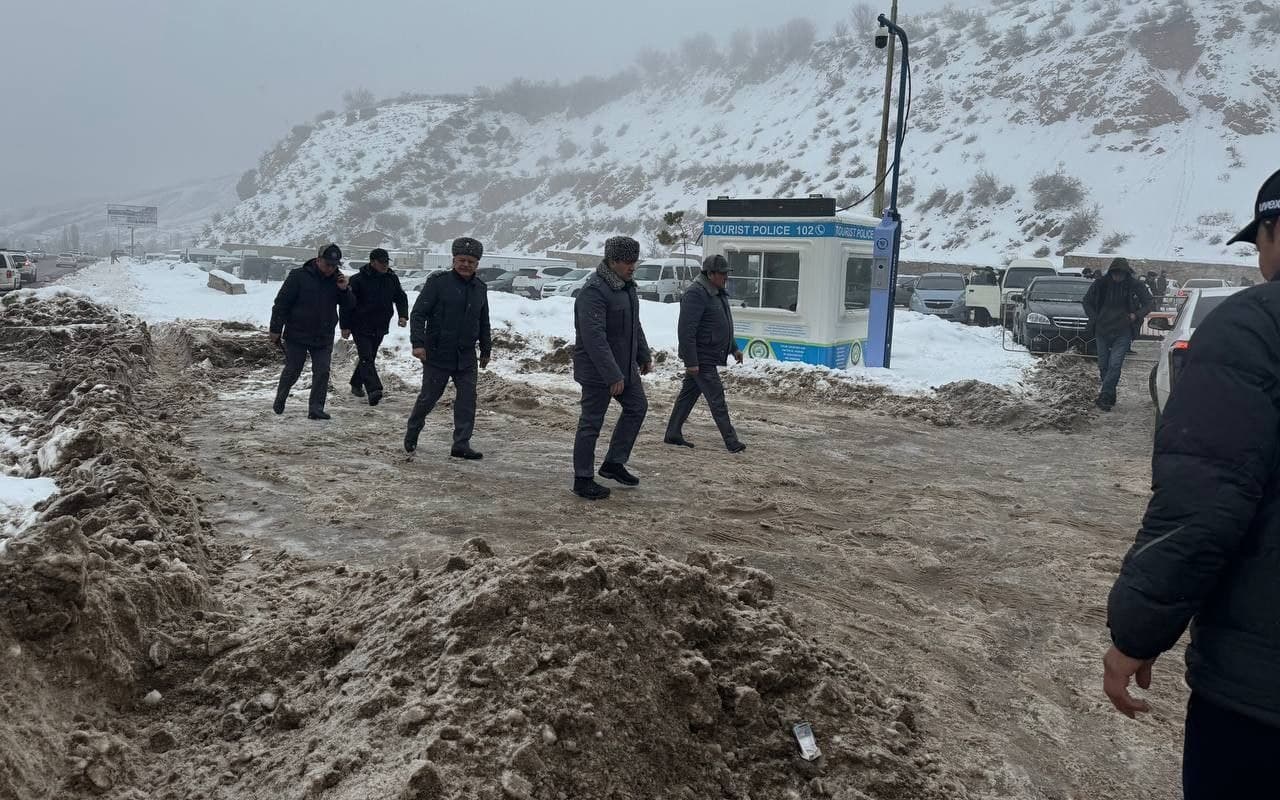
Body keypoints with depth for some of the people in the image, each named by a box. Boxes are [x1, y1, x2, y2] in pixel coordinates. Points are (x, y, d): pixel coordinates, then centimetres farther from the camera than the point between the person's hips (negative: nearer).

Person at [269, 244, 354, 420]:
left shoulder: (337, 279, 1)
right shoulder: (298, 276, -11)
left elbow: (349, 305, 3)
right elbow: (281, 303, -8)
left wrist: (344, 290, -17)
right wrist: (276, 329, -9)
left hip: (324, 338, 3)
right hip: (297, 335, -3)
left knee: (322, 372, -4)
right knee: (292, 370, 8)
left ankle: (316, 409, 1)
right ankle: (279, 401, 32)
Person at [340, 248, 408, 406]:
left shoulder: (392, 278, 4)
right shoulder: (359, 280, -11)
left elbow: (401, 298, 15)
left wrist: (403, 315, -3)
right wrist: (345, 326, -9)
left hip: (380, 328, 6)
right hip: (361, 326, -6)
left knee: (369, 357, 15)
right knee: (366, 358, -14)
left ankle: (356, 384, 32)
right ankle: (374, 390, -25)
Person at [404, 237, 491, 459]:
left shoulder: (480, 288, 11)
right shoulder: (438, 282, -6)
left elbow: (484, 322, 22)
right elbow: (418, 313, -8)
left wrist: (486, 349, 24)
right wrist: (418, 343, -18)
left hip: (466, 357, 4)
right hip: (437, 354, -4)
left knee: (467, 398, -2)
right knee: (428, 397, 5)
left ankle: (461, 444, 4)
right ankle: (412, 434, 29)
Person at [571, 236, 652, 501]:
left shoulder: (627, 286, 8)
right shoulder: (593, 292, -22)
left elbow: (635, 325, 22)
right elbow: (594, 339, -28)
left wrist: (644, 355, 20)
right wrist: (613, 376, -29)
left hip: (625, 366, 10)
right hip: (597, 370, -10)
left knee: (637, 407, 17)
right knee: (591, 423, -1)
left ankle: (614, 463, 27)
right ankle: (583, 480, 11)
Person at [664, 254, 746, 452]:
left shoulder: (718, 293, 15)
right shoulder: (696, 294, -18)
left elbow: (723, 325, 27)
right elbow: (686, 330, -22)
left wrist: (734, 348, 24)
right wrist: (691, 361, -24)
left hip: (708, 357, 10)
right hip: (702, 359, -10)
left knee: (688, 395, 14)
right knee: (717, 400, -6)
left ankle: (673, 434, 23)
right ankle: (731, 442, -2)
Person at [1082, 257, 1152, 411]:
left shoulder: (1135, 286, -3)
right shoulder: (1101, 284, 0)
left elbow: (1148, 303, 8)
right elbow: (1087, 301, 13)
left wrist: (1136, 315, -8)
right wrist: (1094, 318, 2)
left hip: (1123, 333, -2)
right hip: (1102, 331, 3)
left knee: (1115, 364, -14)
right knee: (1103, 365, 7)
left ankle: (1104, 397, -14)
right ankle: (1110, 397, 21)